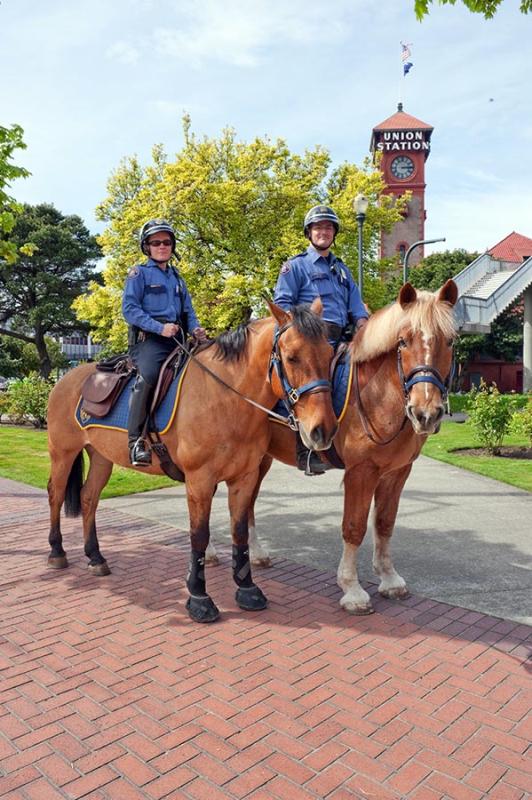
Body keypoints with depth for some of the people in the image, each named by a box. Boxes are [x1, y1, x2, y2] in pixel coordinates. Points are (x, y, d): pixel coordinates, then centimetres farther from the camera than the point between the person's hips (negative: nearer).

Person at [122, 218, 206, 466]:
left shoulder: (176, 277, 24)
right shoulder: (139, 273, 7)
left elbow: (188, 311, 23)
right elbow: (129, 309, -4)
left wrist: (195, 329, 0)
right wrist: (159, 327, -17)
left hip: (175, 339, 6)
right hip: (148, 338, -6)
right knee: (148, 376, -33)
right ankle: (136, 439, -29)